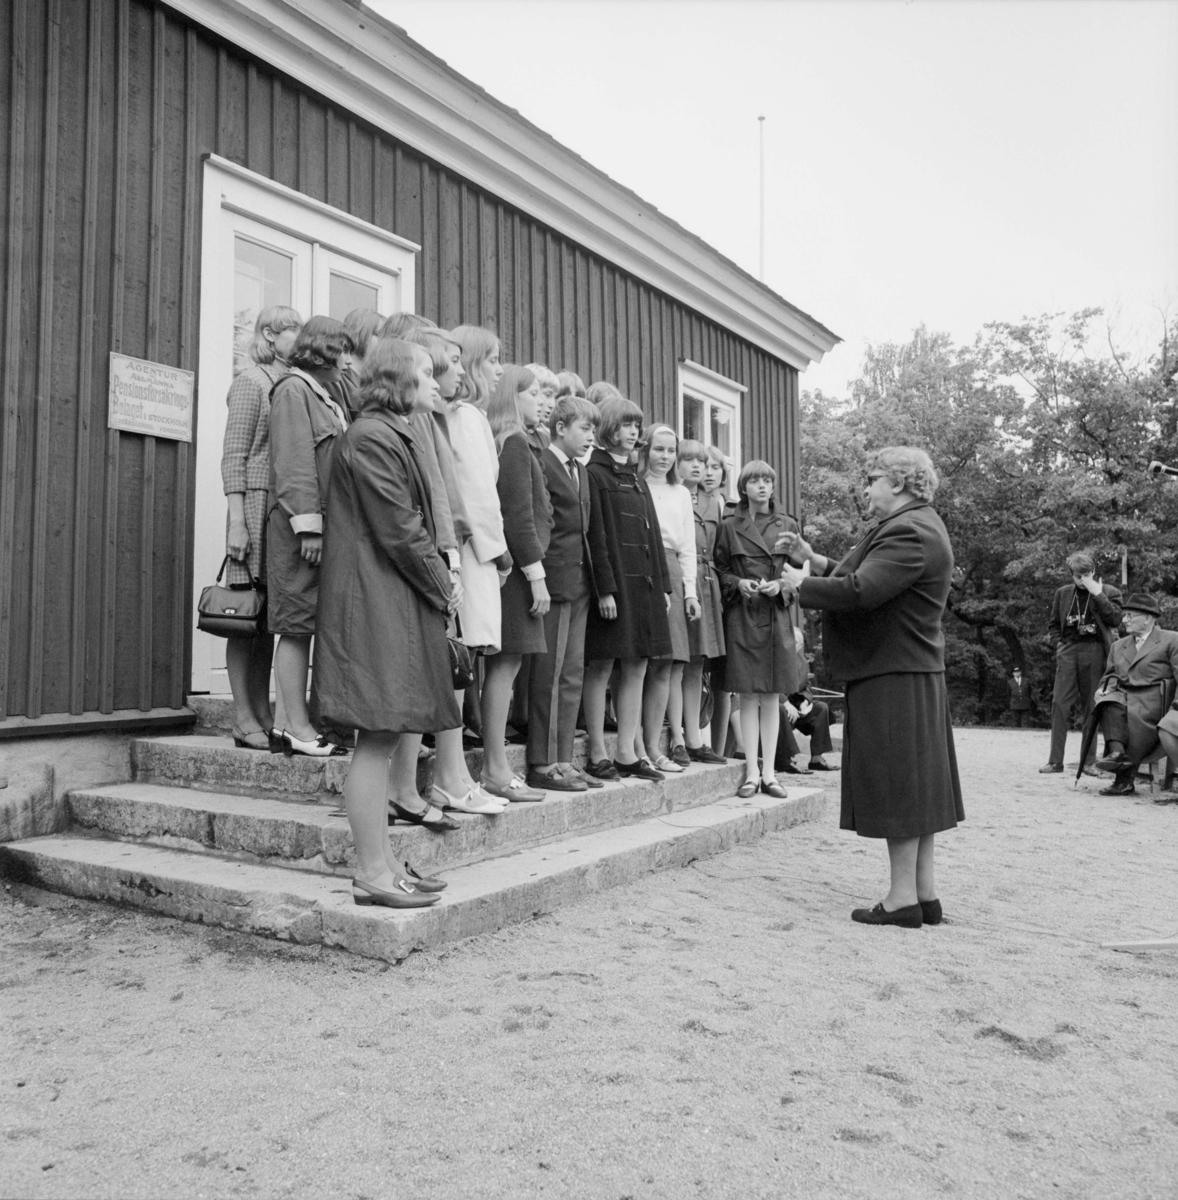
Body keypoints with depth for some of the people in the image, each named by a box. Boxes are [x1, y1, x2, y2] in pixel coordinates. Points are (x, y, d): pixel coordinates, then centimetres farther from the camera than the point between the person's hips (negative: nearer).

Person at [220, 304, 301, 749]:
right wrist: (237, 522, -15)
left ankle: (262, 714, 11)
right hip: (257, 501, -6)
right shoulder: (251, 383, -1)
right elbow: (233, 458, -7)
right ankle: (243, 720, 1)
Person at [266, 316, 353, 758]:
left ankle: (284, 724, 13)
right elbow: (294, 462, -14)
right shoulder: (293, 390, -5)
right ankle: (297, 728, -2)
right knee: (297, 624, -6)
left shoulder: (327, 399, 23)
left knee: (299, 626, 8)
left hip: (325, 524, 9)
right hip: (299, 526, -9)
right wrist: (308, 523, -20)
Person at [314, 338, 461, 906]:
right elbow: (400, 530, -16)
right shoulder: (372, 437, -12)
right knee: (377, 737, -6)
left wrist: (438, 583, 7)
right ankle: (372, 873, 2)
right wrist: (442, 586, -5)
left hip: (398, 601, 10)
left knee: (386, 734, 11)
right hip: (376, 600, -10)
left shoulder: (395, 435, 20)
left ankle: (382, 862, 18)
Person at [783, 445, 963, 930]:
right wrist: (815, 560, 10)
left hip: (892, 677, -11)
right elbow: (867, 580, 18)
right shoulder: (915, 526, 18)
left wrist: (802, 584, -13)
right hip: (914, 673, 11)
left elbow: (860, 592, -27)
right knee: (914, 783, 12)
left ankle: (903, 899, 4)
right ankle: (925, 894, 20)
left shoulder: (908, 532, -18)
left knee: (897, 785, -4)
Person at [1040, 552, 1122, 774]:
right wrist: (1058, 644, 4)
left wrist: (1098, 594, -13)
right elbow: (1053, 623, 19)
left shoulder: (1108, 592, 4)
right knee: (1059, 704, -5)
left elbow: (1115, 620, -10)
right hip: (1068, 651, 2)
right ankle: (1055, 761, -2)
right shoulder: (1062, 593, 12)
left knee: (1091, 706, 2)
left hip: (1093, 650, -2)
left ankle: (1089, 762, 8)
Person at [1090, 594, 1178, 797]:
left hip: (1152, 698, -4)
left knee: (1135, 716, -32)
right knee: (1108, 703, -30)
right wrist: (1106, 687, 2)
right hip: (1123, 695, 5)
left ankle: (1124, 780, -28)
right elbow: (1109, 675, 26)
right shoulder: (1118, 645, 24)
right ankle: (1117, 750, -42)